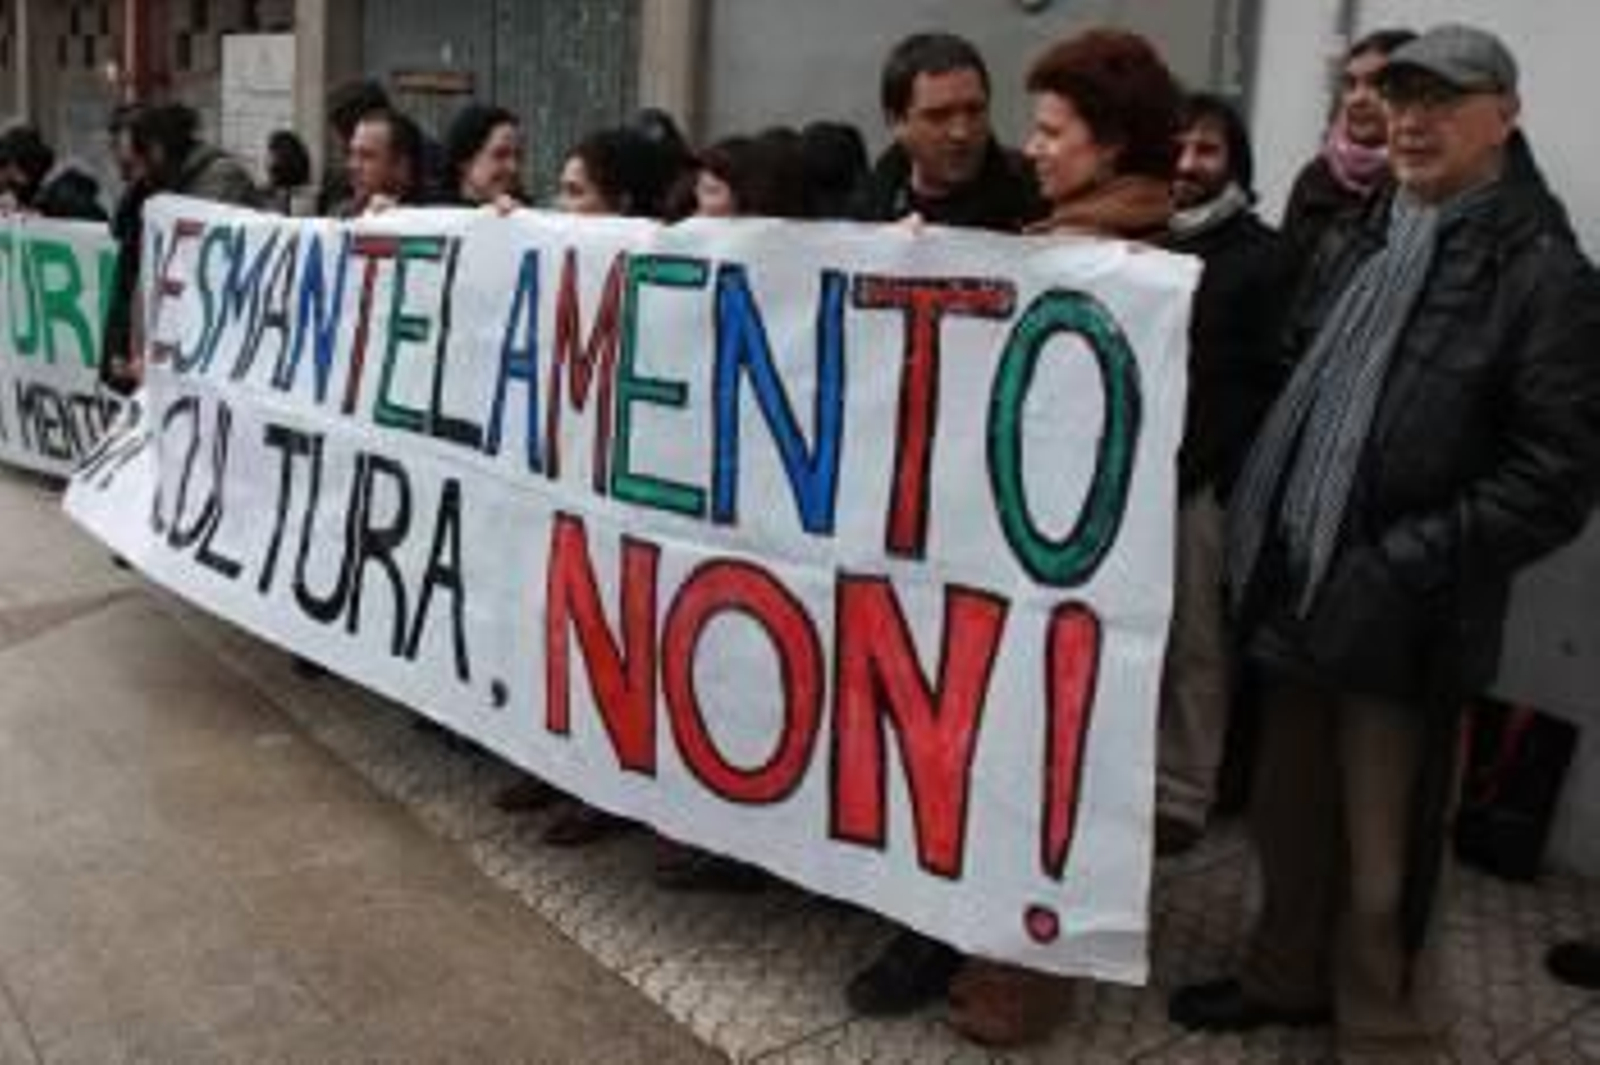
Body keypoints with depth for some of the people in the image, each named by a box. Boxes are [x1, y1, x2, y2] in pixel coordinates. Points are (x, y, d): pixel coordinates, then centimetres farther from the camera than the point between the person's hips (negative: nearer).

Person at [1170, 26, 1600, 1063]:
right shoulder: (1354, 241, 12)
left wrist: (1402, 568, -18)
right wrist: (1262, 526, 7)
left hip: (1404, 625, -6)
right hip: (1296, 592, 7)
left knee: (1385, 866, 4)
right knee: (1290, 818, 21)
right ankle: (1288, 976, 43)